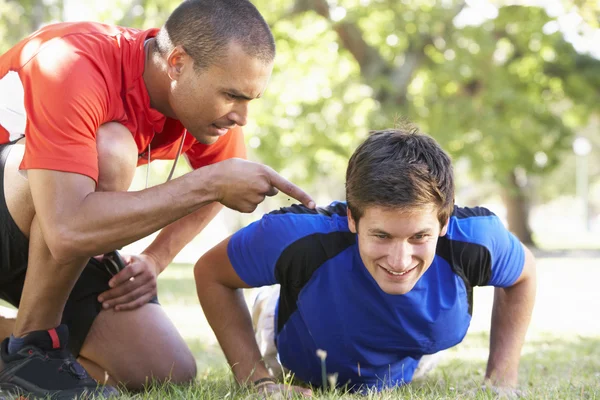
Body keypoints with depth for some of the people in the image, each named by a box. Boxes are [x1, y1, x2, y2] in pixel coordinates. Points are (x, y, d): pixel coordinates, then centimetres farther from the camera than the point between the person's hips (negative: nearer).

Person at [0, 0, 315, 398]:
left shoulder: (213, 99, -12)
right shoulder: (74, 69, -34)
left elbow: (218, 185, 10)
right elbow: (68, 232, -44)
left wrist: (155, 260, -6)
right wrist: (209, 183, -40)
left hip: (57, 244, 7)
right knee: (109, 151, -35)